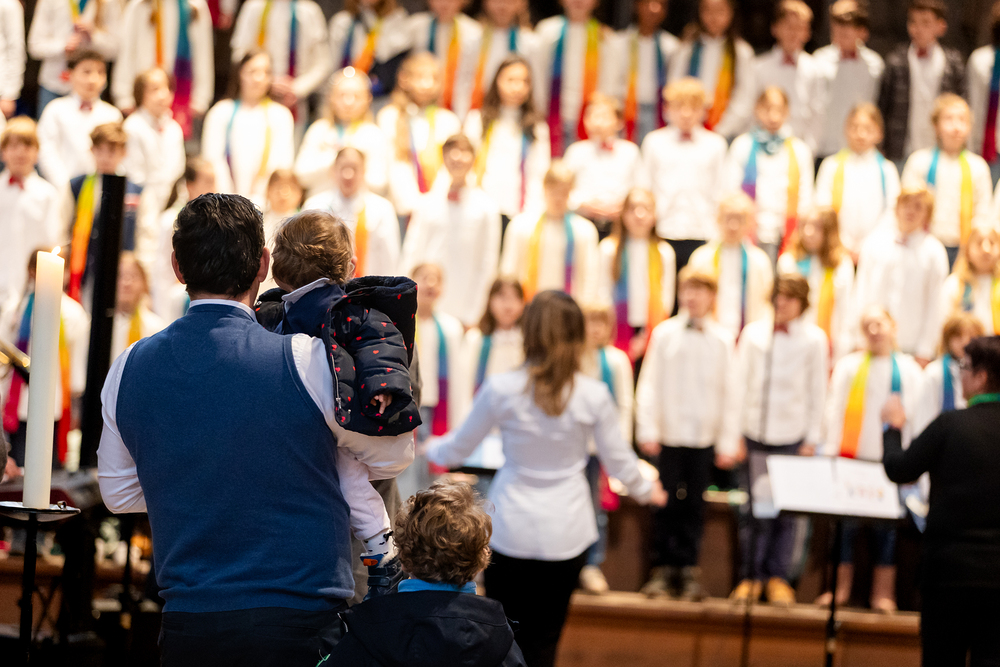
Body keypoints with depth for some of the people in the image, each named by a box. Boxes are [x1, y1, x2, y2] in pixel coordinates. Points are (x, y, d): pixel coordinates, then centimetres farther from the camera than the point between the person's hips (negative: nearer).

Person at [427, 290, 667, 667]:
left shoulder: (501, 390, -10)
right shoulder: (593, 396, -8)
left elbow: (459, 448, 4)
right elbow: (618, 460, 4)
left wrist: (432, 449, 28)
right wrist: (645, 491, 26)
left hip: (511, 533, -1)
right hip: (566, 534, 1)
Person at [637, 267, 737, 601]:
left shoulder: (722, 339, 2)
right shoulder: (664, 333, 1)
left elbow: (728, 391, 4)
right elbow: (649, 383, 2)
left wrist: (729, 440, 1)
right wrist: (647, 430, -4)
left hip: (704, 436, 0)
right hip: (668, 434, 0)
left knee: (694, 504, 5)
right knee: (666, 503, 2)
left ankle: (688, 572, 12)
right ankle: (662, 569, 11)